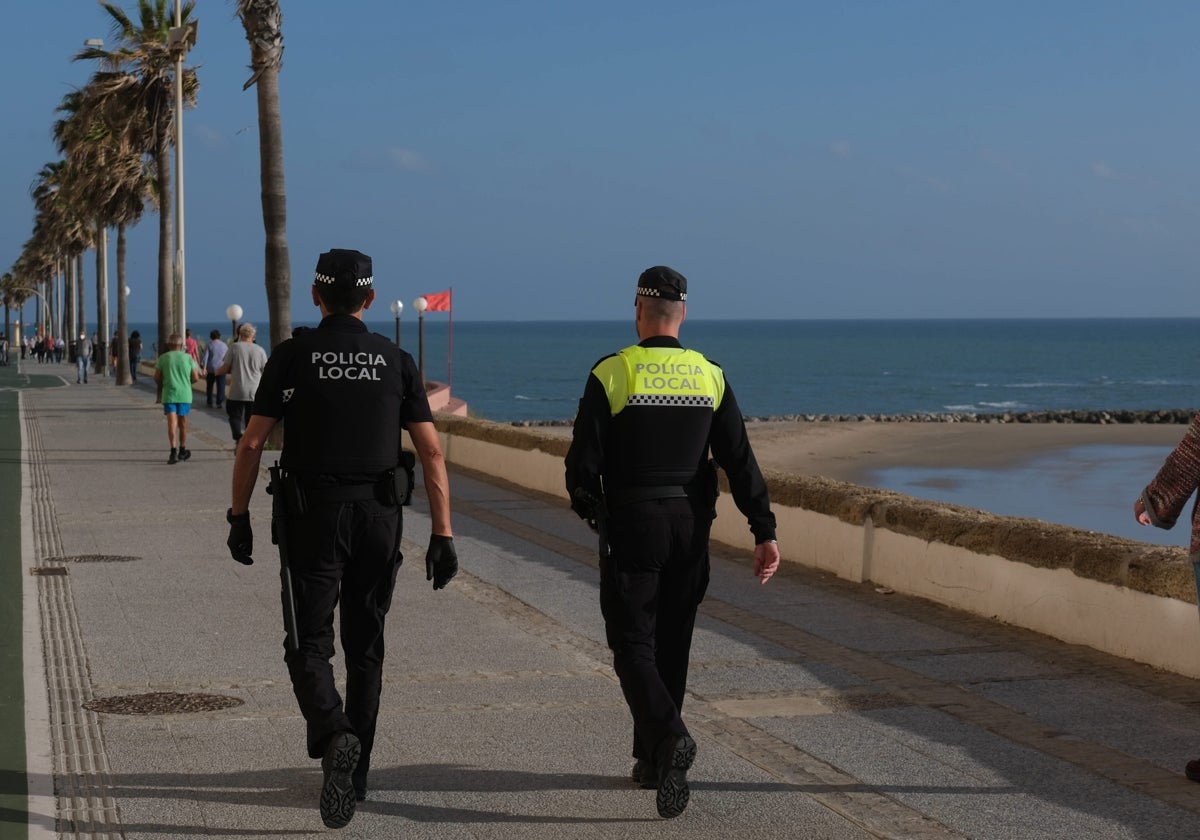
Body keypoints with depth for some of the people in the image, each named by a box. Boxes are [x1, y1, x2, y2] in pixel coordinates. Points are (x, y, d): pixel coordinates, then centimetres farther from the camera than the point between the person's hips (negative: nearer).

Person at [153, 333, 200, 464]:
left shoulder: (163, 358, -1)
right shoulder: (188, 358, 1)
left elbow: (157, 378, -1)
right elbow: (196, 378, 1)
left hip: (169, 394, -1)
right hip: (185, 394, 1)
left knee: (172, 423, -7)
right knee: (183, 423, 14)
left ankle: (174, 451, -22)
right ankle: (182, 451, 26)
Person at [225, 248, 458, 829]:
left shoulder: (291, 356, -3)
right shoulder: (396, 361, 3)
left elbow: (252, 444, -4)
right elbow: (431, 452, -2)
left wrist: (239, 517, 5)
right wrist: (442, 535, 0)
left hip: (311, 518, -2)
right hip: (379, 520, 3)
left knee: (309, 645, 2)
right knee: (365, 648, 15)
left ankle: (334, 738, -27)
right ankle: (355, 772, 21)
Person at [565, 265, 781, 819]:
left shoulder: (611, 374, -8)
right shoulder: (710, 377, 3)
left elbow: (583, 460, -8)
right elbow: (740, 460, -3)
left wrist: (588, 509, 12)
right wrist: (764, 531, -3)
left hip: (630, 526, -4)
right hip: (691, 525, 4)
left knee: (633, 643, -1)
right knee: (671, 645, 14)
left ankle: (669, 738, -25)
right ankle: (651, 760, 22)